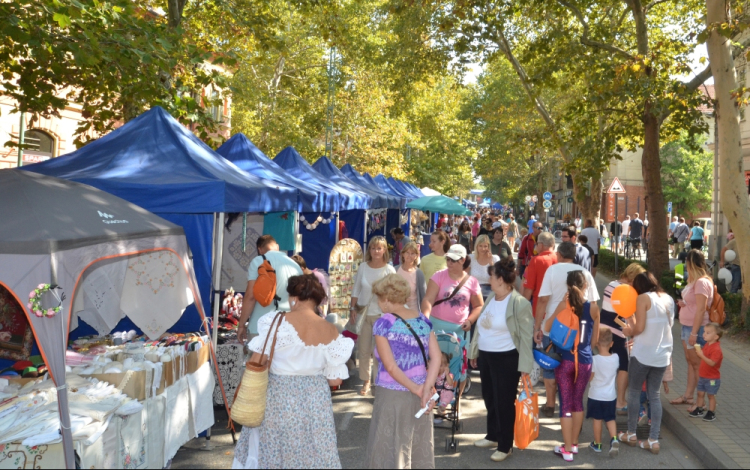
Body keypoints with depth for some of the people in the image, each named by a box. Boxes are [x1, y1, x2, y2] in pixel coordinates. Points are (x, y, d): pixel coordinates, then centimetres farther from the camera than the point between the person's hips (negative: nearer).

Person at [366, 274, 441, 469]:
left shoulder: (383, 324, -12)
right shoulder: (423, 320, 3)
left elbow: (390, 367, -16)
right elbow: (436, 358, -5)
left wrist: (417, 390, -11)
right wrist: (426, 389, -11)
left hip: (392, 395, -5)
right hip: (419, 396, 5)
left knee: (391, 449, 8)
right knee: (421, 448, 17)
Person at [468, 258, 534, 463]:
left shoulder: (519, 303, -17)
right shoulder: (491, 298, 8)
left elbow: (526, 336, -16)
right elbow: (480, 327, 16)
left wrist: (525, 366, -18)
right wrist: (474, 351, 19)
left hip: (506, 359, -8)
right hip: (486, 355, 8)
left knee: (504, 402, 3)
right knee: (489, 398, 19)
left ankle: (505, 446, 17)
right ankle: (493, 436, 37)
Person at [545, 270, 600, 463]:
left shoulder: (564, 305, -9)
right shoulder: (593, 308, -4)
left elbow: (548, 327, 1)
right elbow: (595, 340, 4)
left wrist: (564, 301, 2)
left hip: (565, 360, -2)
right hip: (585, 361, 2)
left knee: (566, 403, 4)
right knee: (578, 401, 16)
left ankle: (567, 450, 8)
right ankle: (574, 443, 28)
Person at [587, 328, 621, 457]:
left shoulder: (594, 359, -19)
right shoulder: (615, 358, -9)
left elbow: (590, 377, -11)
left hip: (596, 395, -2)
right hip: (611, 396, 2)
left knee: (597, 420, 10)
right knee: (610, 419, 15)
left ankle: (597, 444, 20)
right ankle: (614, 439, -6)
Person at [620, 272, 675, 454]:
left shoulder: (643, 298, -10)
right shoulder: (669, 299, 9)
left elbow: (639, 328, -16)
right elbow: (662, 326, 13)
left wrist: (630, 331, 4)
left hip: (643, 354, -6)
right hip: (663, 355, 6)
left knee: (634, 391, 10)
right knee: (654, 395, 11)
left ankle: (631, 434, 19)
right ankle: (653, 440, 10)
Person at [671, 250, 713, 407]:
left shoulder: (701, 282, -19)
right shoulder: (694, 281, 11)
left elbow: (701, 309, -22)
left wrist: (694, 333, -22)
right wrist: (683, 303, 1)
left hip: (696, 328, -10)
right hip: (687, 326, 10)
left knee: (697, 364, -1)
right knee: (690, 362, 15)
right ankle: (688, 396, 24)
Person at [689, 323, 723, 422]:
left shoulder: (716, 349, -23)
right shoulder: (707, 345, 5)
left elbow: (712, 363, -31)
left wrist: (702, 355, -38)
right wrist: (699, 351, 0)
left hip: (712, 378, -8)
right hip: (703, 376, 8)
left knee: (711, 395, 4)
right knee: (700, 393, 15)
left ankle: (711, 413, 16)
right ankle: (699, 410, 27)